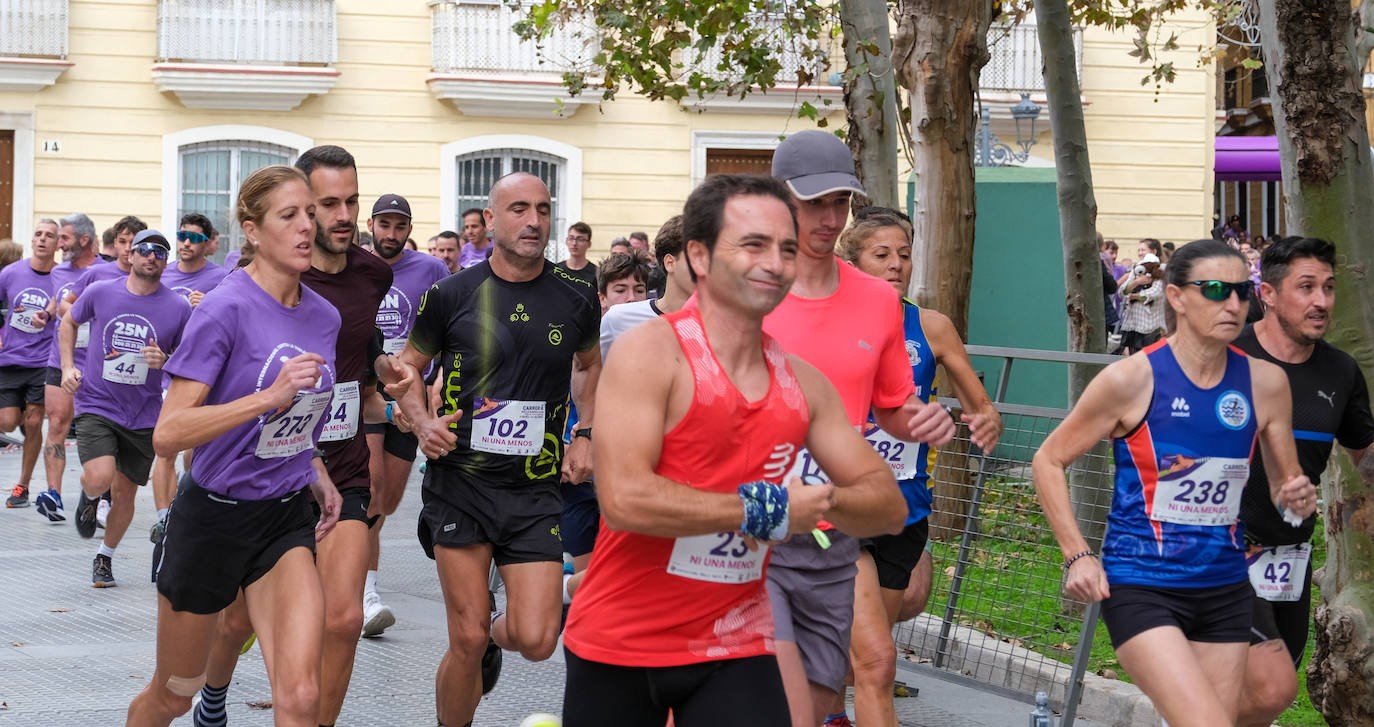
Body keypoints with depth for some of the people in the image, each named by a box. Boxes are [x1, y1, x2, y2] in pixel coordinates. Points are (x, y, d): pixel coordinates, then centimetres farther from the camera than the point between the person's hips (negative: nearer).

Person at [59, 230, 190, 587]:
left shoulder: (179, 308, -5)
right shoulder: (100, 292, -4)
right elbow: (69, 322, 16)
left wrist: (164, 361, -15)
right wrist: (68, 366, 5)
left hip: (144, 414, 1)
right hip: (96, 405, -1)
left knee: (124, 493, 7)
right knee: (99, 479, -21)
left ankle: (105, 558, 32)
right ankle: (89, 497, 17)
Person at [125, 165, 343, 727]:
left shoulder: (325, 317, 3)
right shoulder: (226, 309, -17)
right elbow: (167, 435, -25)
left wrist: (315, 470, 7)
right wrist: (270, 396, -32)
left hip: (287, 518, 4)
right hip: (212, 517, -4)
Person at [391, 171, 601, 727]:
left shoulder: (575, 300, 4)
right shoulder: (452, 295, -3)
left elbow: (590, 365, 24)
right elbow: (409, 368, 10)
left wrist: (584, 436, 11)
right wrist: (423, 422, -9)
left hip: (536, 488, 2)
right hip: (460, 479, -2)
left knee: (536, 640, -8)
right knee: (468, 640, -4)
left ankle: (497, 632, 28)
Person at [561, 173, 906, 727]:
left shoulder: (803, 383, 4)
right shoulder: (649, 352, -13)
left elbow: (888, 506, 8)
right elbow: (623, 499, -24)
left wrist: (823, 501, -14)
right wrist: (767, 510, -20)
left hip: (736, 647, 4)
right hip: (618, 646, -4)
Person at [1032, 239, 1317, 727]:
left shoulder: (1266, 383, 2)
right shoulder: (1132, 379, -11)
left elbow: (1284, 483, 16)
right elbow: (1048, 461, -2)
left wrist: (1295, 498, -8)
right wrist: (1077, 555, -9)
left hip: (1225, 590, 5)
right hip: (1140, 589, -5)